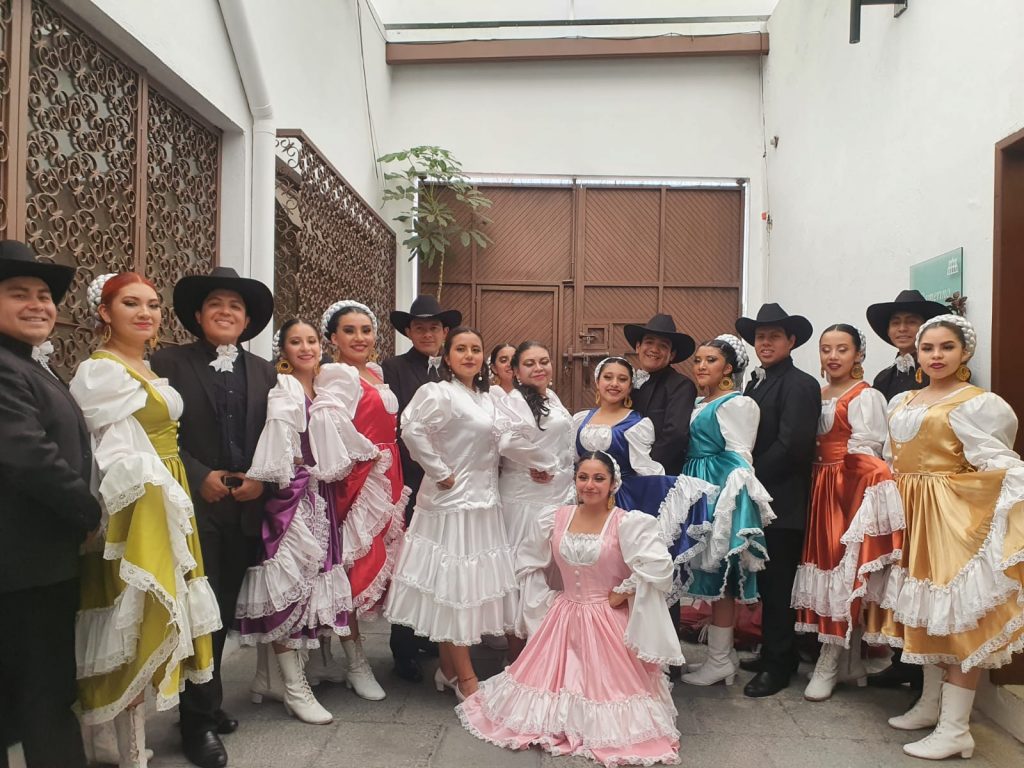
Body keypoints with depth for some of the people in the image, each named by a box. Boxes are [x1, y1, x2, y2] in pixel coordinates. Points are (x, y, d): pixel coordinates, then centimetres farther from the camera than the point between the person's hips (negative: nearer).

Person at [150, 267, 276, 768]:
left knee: (225, 611, 14)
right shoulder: (169, 362, -2)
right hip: (195, 506, -4)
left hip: (245, 508, 4)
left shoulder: (263, 371, 10)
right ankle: (200, 720, 15)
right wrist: (200, 476, -15)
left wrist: (261, 478, -6)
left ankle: (206, 704, 30)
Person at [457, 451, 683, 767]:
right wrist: (547, 599, 2)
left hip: (607, 621, -4)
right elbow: (528, 564, 10)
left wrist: (621, 594, -18)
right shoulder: (552, 518, -3)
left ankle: (607, 726, 30)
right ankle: (555, 716, 40)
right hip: (564, 616, 5)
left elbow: (658, 568, -28)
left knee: (606, 683, 2)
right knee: (550, 678, 13)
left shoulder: (627, 523, -18)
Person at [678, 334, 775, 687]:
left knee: (719, 576, -2)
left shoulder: (736, 404, -8)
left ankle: (719, 661, 9)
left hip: (722, 492, -8)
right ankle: (721, 654, 23)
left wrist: (731, 498, -15)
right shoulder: (698, 405, 16)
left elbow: (739, 458, -11)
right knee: (711, 577, 13)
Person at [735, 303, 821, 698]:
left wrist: (754, 478, -14)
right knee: (766, 579, 16)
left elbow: (792, 445, -21)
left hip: (782, 500, -8)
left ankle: (779, 664, 15)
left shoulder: (799, 385, -12)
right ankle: (772, 650, 30)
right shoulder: (756, 382, 14)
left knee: (778, 581, 2)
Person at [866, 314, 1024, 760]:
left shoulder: (978, 404, -8)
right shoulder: (901, 403, 12)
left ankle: (955, 729, 4)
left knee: (957, 614, -4)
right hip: (910, 514, 7)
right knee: (925, 610, 14)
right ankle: (931, 704, 28)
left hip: (953, 516, -7)